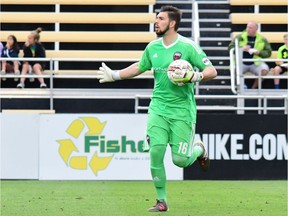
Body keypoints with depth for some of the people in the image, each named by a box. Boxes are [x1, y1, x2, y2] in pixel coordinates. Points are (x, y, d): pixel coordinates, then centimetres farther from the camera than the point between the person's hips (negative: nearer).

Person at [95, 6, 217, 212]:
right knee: (155, 152, -9)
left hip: (182, 110, -4)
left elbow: (212, 71, -9)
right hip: (158, 107, 4)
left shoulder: (188, 46, -9)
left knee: (180, 160, -6)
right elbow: (139, 67, 26)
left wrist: (195, 76, -27)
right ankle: (161, 201, 4)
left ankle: (199, 149, 30)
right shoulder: (153, 47, 7)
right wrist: (114, 75, 25)